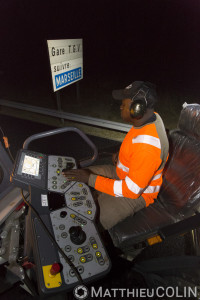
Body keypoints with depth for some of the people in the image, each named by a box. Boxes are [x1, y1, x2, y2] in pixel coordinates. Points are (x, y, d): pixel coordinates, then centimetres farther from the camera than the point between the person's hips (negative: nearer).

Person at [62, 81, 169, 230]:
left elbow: (131, 191, -30)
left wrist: (90, 178, -27)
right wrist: (121, 153, -3)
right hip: (125, 172, 9)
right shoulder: (151, 116, -8)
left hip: (138, 194, -9)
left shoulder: (147, 148, -37)